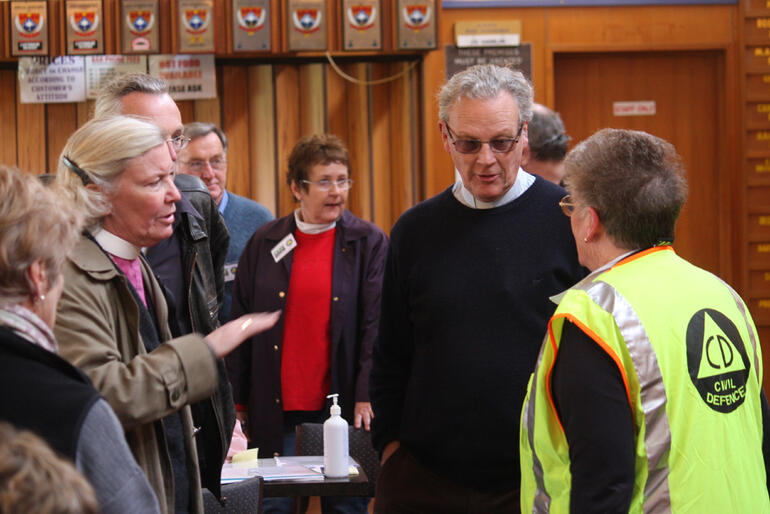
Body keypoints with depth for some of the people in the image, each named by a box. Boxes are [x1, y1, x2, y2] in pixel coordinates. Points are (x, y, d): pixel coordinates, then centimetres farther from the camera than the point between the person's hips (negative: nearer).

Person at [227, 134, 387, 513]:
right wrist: (238, 403, 7)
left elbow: (376, 325, -3)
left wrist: (367, 396, -12)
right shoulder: (264, 243, 7)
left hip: (341, 406, -1)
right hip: (276, 408, 2)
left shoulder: (369, 243, 2)